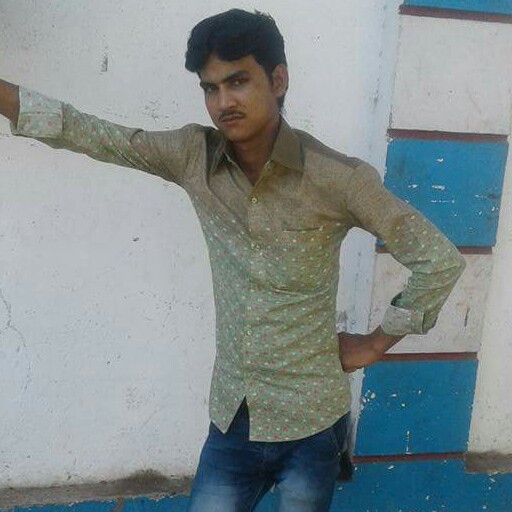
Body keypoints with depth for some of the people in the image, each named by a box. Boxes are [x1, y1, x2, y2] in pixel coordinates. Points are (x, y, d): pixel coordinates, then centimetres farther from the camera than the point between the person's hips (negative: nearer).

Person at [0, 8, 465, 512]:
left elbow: (440, 260, -10)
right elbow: (94, 135, -5)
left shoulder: (337, 177, -17)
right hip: (232, 417, 3)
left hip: (310, 420, -3)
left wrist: (376, 343, -5)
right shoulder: (194, 156, -6)